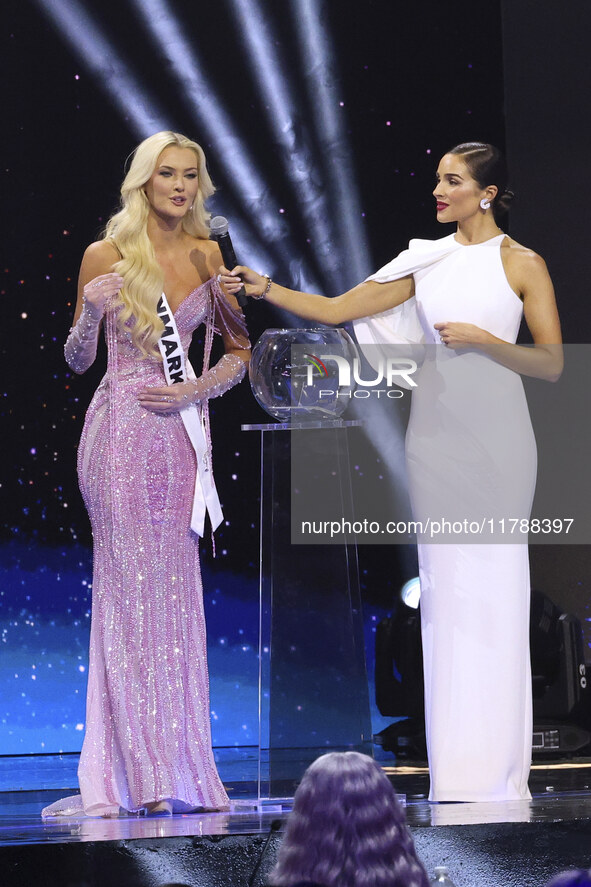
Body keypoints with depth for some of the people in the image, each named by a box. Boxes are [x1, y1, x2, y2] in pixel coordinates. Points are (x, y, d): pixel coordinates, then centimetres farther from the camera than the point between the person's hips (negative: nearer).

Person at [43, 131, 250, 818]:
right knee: (131, 592, -5)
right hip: (121, 432, -3)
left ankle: (178, 771, 9)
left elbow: (242, 349, 15)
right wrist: (91, 312, -13)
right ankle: (141, 775, -2)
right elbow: (77, 359, 7)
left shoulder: (207, 256, 10)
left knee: (175, 595, 3)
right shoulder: (105, 255, 2)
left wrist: (200, 387, -2)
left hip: (181, 433, 3)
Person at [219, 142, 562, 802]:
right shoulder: (426, 260, 10)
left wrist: (483, 339, -13)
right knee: (441, 585, 3)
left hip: (494, 437, -4)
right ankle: (451, 762, 7)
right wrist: (265, 289, -5)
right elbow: (337, 309, 6)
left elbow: (552, 364, -2)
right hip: (434, 432, 4)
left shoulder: (522, 265, 1)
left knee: (491, 586, -4)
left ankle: (493, 762, 3)